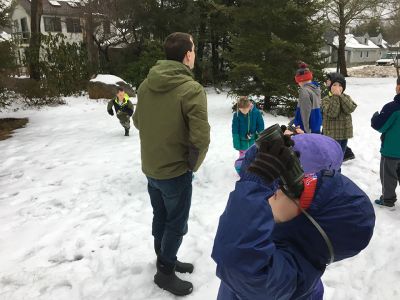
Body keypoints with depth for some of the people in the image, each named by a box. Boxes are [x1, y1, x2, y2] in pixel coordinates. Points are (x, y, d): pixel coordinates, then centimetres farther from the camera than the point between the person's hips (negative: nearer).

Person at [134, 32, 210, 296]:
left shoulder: (146, 84, -2)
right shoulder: (192, 89, -22)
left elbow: (138, 121, 10)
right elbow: (201, 137, -24)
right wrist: (192, 165, -7)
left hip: (150, 167, 7)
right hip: (176, 171, -7)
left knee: (160, 217, 22)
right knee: (176, 224, 12)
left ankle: (165, 260, 41)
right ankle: (165, 272, 27)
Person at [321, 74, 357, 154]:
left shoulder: (346, 98, 6)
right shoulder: (326, 100, -7)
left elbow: (350, 109, -14)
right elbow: (332, 113, -23)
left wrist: (340, 95, -18)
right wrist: (335, 96, -23)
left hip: (345, 133, 5)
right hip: (332, 134, -5)